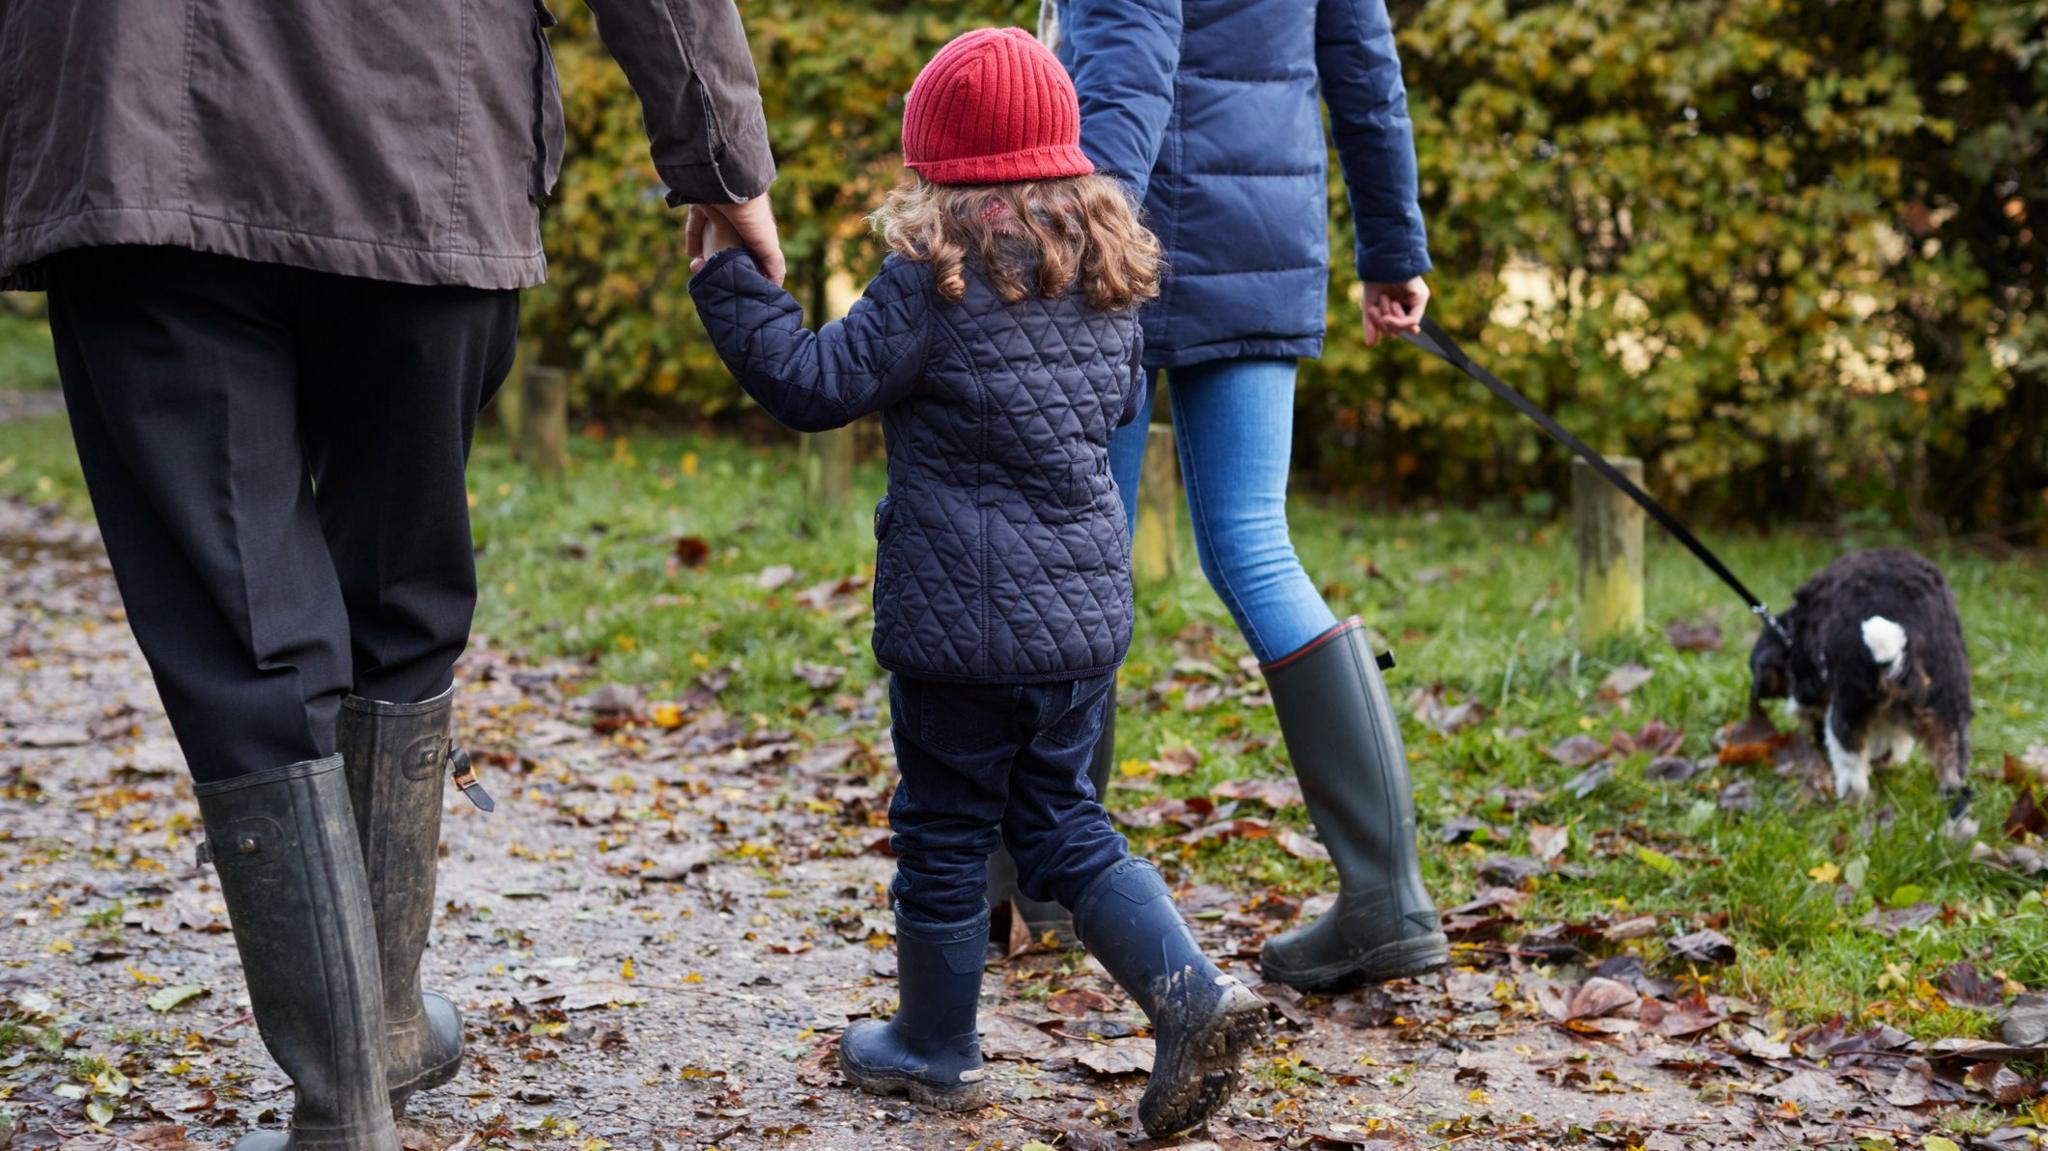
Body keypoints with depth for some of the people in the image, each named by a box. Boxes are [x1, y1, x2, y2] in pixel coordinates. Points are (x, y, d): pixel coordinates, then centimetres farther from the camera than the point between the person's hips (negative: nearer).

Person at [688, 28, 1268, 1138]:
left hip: (964, 626, -6)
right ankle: (1193, 996, 4)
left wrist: (727, 278, -6)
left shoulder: (936, 281, -15)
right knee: (1059, 819, 18)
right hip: (1085, 611, 7)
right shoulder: (1104, 275, 6)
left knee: (943, 835, 9)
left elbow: (816, 385, -13)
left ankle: (933, 1049, 24)